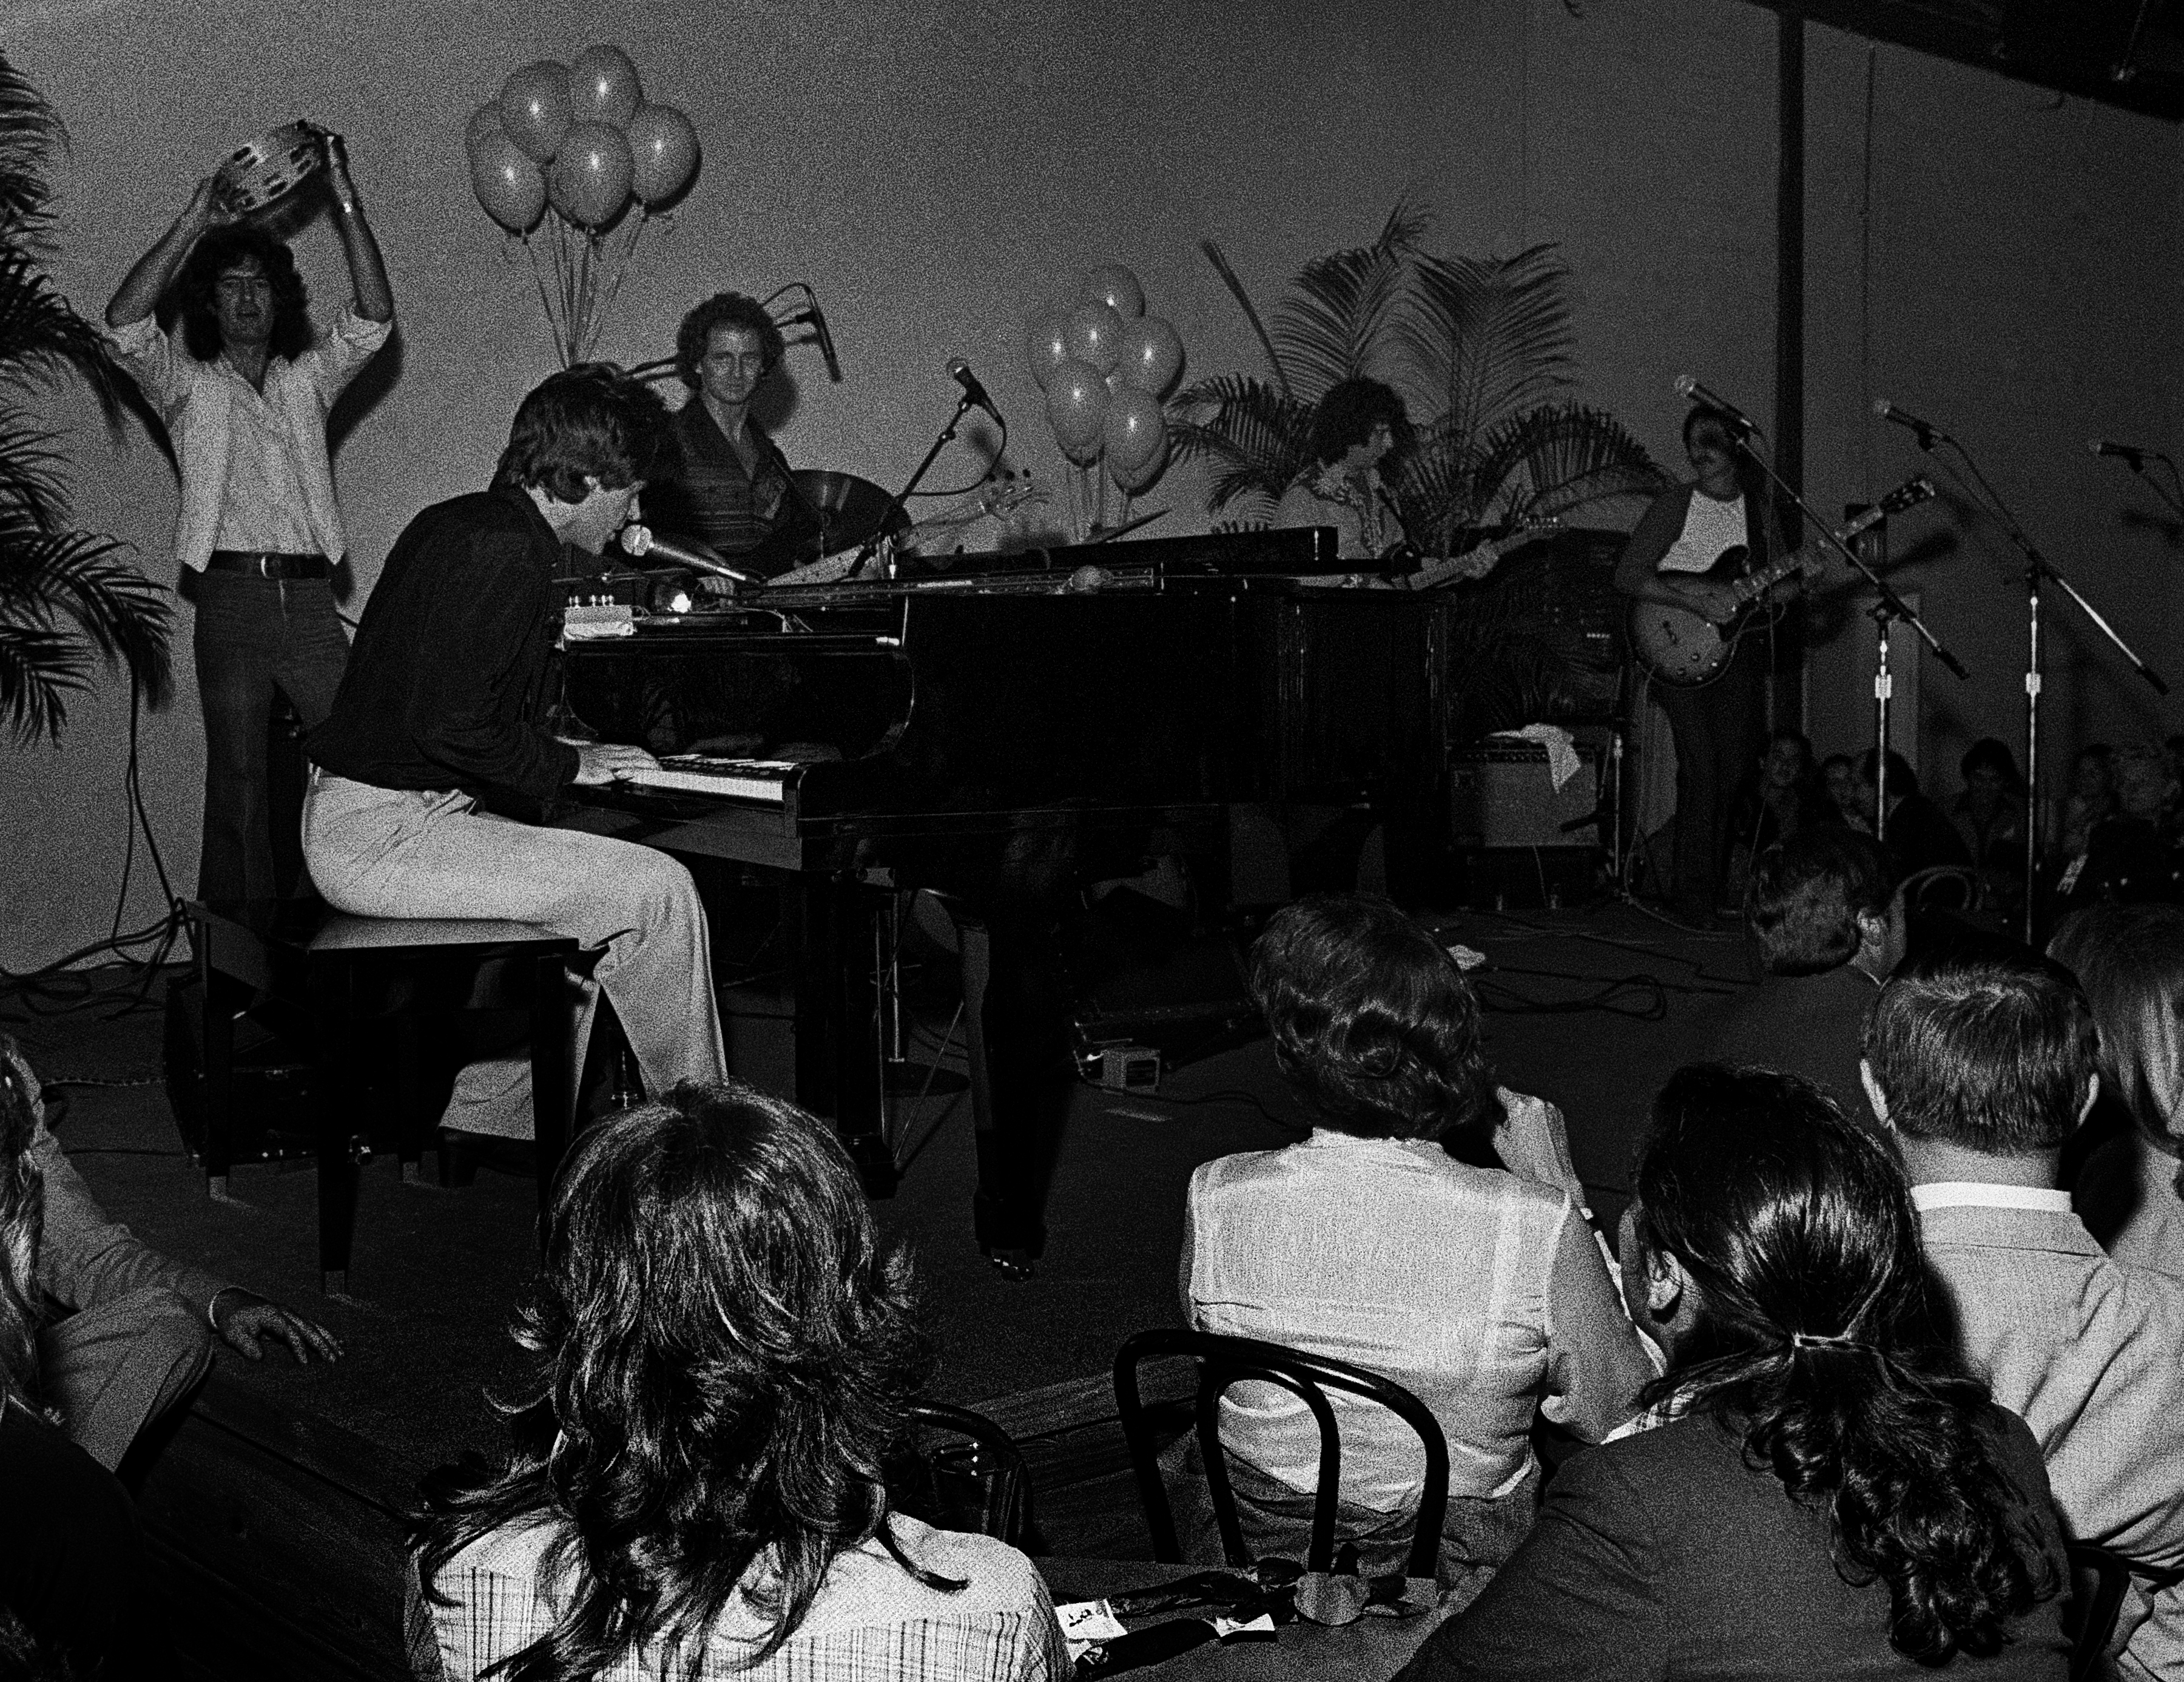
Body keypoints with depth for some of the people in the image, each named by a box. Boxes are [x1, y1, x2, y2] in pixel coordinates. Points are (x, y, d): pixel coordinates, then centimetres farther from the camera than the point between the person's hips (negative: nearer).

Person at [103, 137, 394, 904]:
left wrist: (345, 200, -6)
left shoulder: (308, 378, 17)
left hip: (310, 595, 2)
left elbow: (373, 317, 3)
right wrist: (193, 224, -9)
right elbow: (123, 323, -7)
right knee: (239, 783, 0)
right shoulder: (187, 382, 11)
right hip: (230, 596, -2)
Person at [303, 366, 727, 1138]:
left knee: (586, 891, 24)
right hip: (386, 834, -11)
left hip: (355, 813, 11)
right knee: (658, 890, -12)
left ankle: (489, 1118, 26)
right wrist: (567, 765, -10)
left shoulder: (453, 525, 14)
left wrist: (566, 753, 15)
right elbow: (450, 726, -26)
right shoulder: (505, 555, -18)